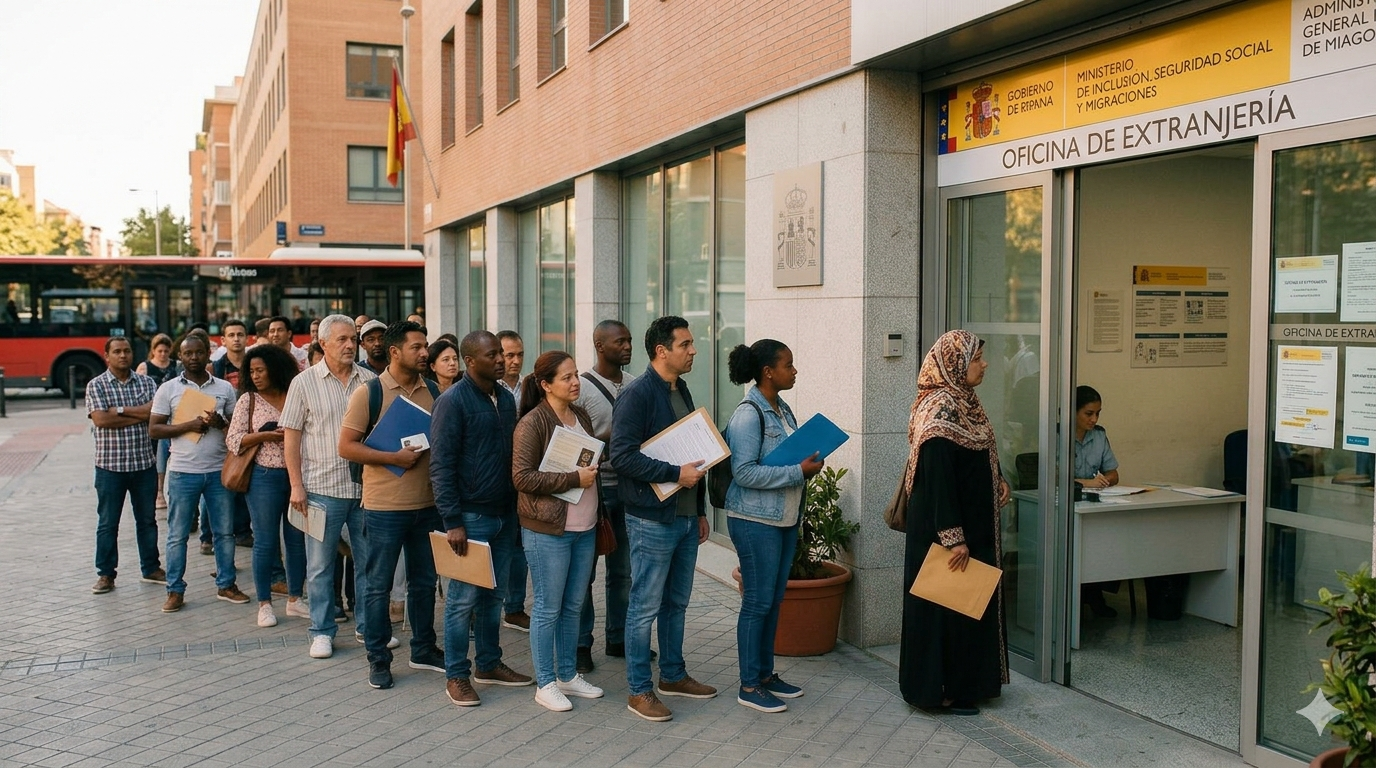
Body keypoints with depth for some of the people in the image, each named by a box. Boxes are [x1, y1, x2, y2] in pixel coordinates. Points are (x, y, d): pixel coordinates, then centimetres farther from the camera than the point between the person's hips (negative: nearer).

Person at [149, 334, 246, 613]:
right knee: (177, 535, 4)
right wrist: (188, 425, -16)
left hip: (218, 470, 2)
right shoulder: (168, 389, 1)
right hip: (183, 472, -2)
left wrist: (220, 422, -12)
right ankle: (175, 591, 14)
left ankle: (226, 584, 21)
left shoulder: (225, 388, 7)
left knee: (224, 531, 9)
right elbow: (153, 429, -2)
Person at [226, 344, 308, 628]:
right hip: (264, 477, -2)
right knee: (266, 541, 2)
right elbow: (232, 440, -2)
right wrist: (265, 436, -14)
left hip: (296, 475, 2)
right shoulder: (248, 400, 1)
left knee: (297, 538, 7)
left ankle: (294, 599, 20)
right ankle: (264, 603, 14)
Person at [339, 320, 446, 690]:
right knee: (378, 585, 5)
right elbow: (346, 446, -10)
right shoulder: (369, 392, -8)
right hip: (385, 506, -5)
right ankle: (378, 659, 18)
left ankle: (423, 649, 30)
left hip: (428, 503, 5)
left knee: (425, 581, 15)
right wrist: (393, 458, -19)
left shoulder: (433, 392, 6)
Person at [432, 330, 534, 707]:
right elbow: (441, 465, -15)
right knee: (463, 598, 1)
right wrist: (453, 521, -18)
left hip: (505, 514, 7)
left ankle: (488, 664, 28)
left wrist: (518, 507, 15)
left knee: (494, 594, 15)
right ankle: (456, 676, 12)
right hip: (471, 516, -7)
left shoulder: (506, 398, 10)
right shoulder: (453, 401, -12)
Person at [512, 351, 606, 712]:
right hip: (547, 529, -7)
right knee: (548, 609, 2)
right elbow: (522, 476, -17)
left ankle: (568, 675, 27)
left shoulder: (581, 417, 11)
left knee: (574, 606, 14)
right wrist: (574, 479, -19)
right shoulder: (533, 422, -12)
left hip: (584, 527, 7)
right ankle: (545, 683, 14)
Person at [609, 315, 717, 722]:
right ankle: (639, 690, 12)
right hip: (652, 519, -8)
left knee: (677, 603, 18)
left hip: (685, 517, 8)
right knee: (646, 607, 1)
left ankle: (673, 675, 31)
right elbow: (623, 456, -22)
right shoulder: (637, 394, -15)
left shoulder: (681, 391, 13)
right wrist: (676, 473, -23)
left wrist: (700, 509, 18)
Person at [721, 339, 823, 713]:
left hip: (785, 518, 9)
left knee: (774, 600, 15)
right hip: (756, 521, -9)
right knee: (757, 601, -1)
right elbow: (744, 472, -22)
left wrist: (809, 466, 5)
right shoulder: (749, 414, -17)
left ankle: (766, 673, 27)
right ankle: (749, 686, 10)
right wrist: (799, 471, -21)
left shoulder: (783, 409, 11)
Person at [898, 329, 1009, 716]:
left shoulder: (960, 402, 10)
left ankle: (966, 682, 28)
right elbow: (937, 478, -24)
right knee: (945, 604, 0)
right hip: (943, 528, -10)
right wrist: (954, 538, -24)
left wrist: (996, 484, 3)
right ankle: (938, 689, 11)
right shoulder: (940, 410, -20)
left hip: (970, 523, 10)